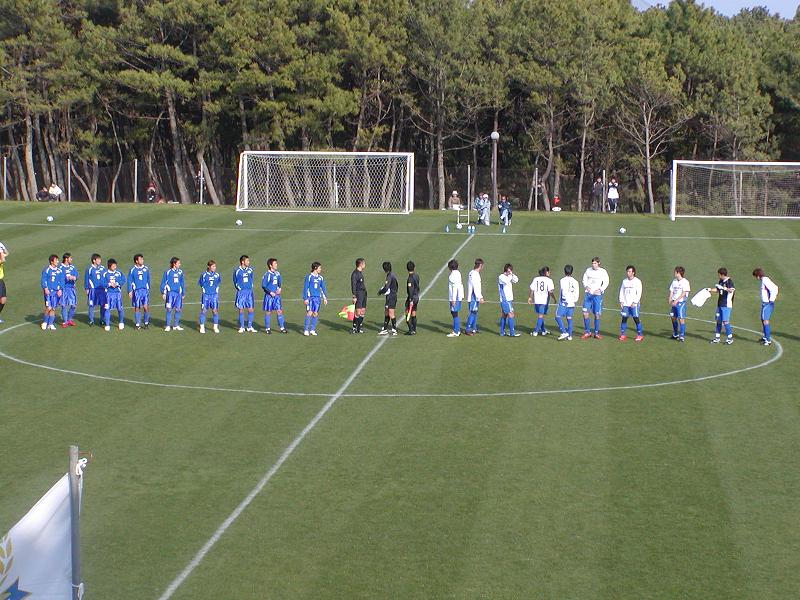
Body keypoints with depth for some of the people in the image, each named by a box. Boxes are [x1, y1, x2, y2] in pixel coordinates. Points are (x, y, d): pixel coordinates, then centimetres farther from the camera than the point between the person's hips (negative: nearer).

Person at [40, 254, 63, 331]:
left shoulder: (59, 270, 9)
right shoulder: (46, 270, -4)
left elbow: (62, 281, 10)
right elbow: (43, 280, -4)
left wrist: (60, 290, -1)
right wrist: (45, 288, -15)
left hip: (56, 292, 4)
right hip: (48, 291, -4)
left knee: (53, 308, 6)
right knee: (48, 307, -10)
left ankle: (50, 324, 14)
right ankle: (45, 322, 10)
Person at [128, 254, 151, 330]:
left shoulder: (146, 268, 4)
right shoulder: (132, 270, -3)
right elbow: (129, 281, 1)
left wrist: (148, 288, 19)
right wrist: (129, 291, -4)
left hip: (145, 290, 1)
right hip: (136, 291, -1)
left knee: (146, 307, -9)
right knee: (137, 308, 5)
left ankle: (146, 322, 8)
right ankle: (137, 324, 15)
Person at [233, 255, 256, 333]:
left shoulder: (250, 270, 4)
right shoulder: (237, 271, -6)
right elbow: (235, 282, 4)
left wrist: (251, 287, 11)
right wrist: (239, 288, -3)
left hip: (249, 291, 3)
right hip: (241, 292, -3)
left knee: (250, 309, 1)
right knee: (241, 310, 1)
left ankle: (249, 327, 12)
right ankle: (242, 327, 11)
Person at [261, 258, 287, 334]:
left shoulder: (277, 273, 6)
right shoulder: (267, 274, -12)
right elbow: (263, 286, -12)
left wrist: (279, 288, 4)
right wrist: (270, 292, -15)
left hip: (276, 295, 5)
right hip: (269, 296, -5)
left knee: (279, 311, 0)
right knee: (268, 312, 4)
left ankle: (282, 328, 4)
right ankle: (267, 328, 14)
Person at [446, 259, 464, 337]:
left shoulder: (453, 274, -17)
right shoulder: (458, 273, 12)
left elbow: (455, 287, -21)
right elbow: (461, 284, 17)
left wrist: (453, 299, -20)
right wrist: (462, 295, 22)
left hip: (455, 298, -10)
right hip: (458, 297, 10)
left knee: (454, 314, -4)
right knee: (454, 313, 17)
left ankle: (456, 332, -1)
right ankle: (457, 330, 24)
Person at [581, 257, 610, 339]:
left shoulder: (603, 272, -1)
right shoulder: (588, 270, 8)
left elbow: (606, 283, -3)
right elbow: (584, 280, 13)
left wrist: (600, 290, -19)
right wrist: (586, 286, -8)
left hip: (597, 295, -2)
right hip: (588, 294, 2)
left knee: (597, 314, 0)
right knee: (585, 313, -5)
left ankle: (596, 333, 13)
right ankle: (587, 332, 6)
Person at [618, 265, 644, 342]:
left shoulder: (637, 281, -1)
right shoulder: (624, 281, 12)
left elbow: (639, 294, -5)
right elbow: (621, 292, 15)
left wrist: (634, 302, -12)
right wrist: (621, 301, 4)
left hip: (634, 304, -4)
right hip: (625, 304, 4)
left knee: (636, 318, -5)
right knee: (624, 318, 0)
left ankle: (639, 335, 1)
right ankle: (622, 335, 6)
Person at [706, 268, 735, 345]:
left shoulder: (729, 281, -13)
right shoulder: (721, 281, 12)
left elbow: (732, 290, -29)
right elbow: (717, 290, 26)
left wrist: (723, 288, -37)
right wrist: (710, 290, 18)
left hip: (726, 305, -8)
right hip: (720, 304, 8)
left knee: (725, 321, -9)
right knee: (718, 320, 12)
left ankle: (730, 338, 1)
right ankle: (717, 338, 19)